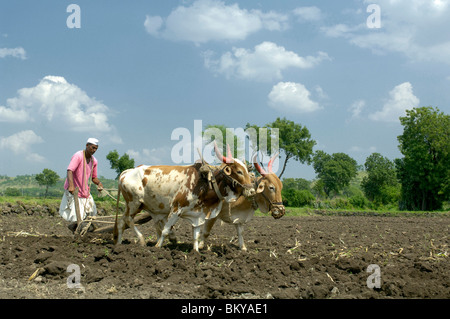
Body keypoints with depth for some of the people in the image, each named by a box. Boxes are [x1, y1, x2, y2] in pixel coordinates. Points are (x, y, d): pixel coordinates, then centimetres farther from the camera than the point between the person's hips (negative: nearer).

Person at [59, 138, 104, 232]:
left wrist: (99, 183, -7)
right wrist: (71, 185, -44)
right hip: (73, 190, -8)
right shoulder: (78, 156, -16)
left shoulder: (94, 161, 6)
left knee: (92, 213, 12)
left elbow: (93, 177, 16)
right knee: (76, 218, -13)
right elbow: (70, 170, -29)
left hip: (85, 190, 8)